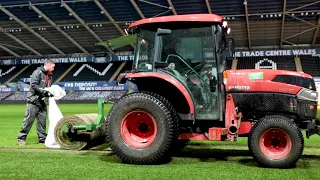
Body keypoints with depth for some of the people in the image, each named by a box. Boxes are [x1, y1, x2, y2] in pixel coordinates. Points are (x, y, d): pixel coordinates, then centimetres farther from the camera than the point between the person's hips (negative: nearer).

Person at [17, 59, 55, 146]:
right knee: (29, 119, -4)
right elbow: (33, 85, -19)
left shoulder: (49, 75, 16)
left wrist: (51, 92, 2)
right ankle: (21, 138, 6)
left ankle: (42, 138, 14)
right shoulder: (37, 72, -10)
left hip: (42, 101, 8)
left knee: (42, 120, 7)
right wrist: (45, 92, -23)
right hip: (33, 100, -8)